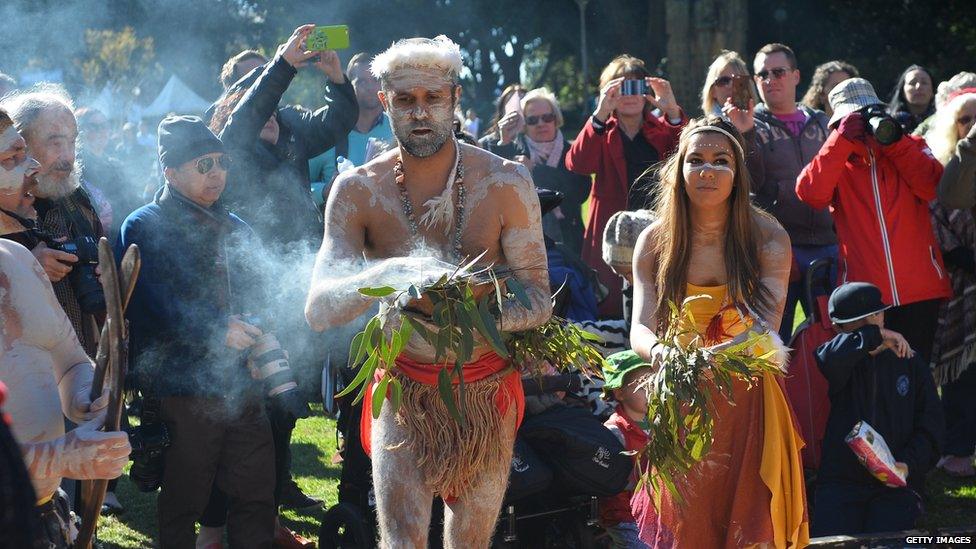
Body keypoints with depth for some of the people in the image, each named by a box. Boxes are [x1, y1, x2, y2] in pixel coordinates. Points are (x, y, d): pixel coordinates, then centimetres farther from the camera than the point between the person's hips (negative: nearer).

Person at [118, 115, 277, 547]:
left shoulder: (235, 231, 17)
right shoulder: (144, 229, -4)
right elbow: (150, 307, -15)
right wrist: (217, 331, -20)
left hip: (240, 386, 6)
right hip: (182, 392, -5)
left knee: (257, 495, 5)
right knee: (183, 501, 3)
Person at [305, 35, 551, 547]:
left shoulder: (504, 182, -9)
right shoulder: (358, 190, -8)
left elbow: (538, 298, -10)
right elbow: (318, 310, -16)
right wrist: (383, 274, -36)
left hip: (487, 392, 1)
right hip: (405, 390, -1)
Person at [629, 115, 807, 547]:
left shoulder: (767, 237, -10)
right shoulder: (654, 241, -5)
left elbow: (767, 327, -23)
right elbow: (640, 328, -14)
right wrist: (656, 350, -39)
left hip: (748, 398, -1)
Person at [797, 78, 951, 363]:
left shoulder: (911, 147, 13)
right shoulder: (835, 159, 10)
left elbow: (933, 188, -6)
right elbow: (810, 193, -11)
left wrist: (893, 141, -10)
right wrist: (843, 141, -13)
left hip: (920, 291, 1)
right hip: (865, 294, -1)